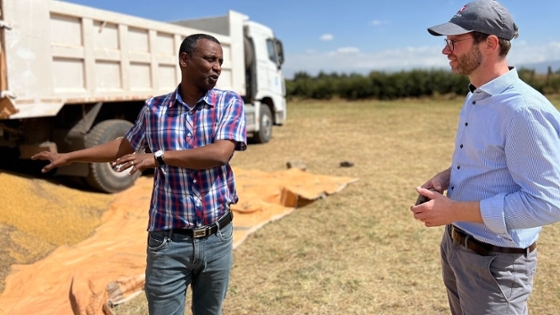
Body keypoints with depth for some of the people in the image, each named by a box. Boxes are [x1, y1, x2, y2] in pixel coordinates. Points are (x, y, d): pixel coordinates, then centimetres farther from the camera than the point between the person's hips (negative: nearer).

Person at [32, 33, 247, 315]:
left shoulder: (229, 103, -4)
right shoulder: (154, 109, 1)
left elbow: (220, 154, -20)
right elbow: (126, 146, 17)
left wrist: (159, 157, -24)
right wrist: (68, 157, 20)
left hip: (217, 237, 0)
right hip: (168, 241, 0)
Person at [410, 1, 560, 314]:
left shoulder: (524, 109, -25)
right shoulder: (475, 98, 5)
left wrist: (454, 210, -25)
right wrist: (447, 176, 0)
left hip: (495, 262, -9)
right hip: (455, 246, 9)